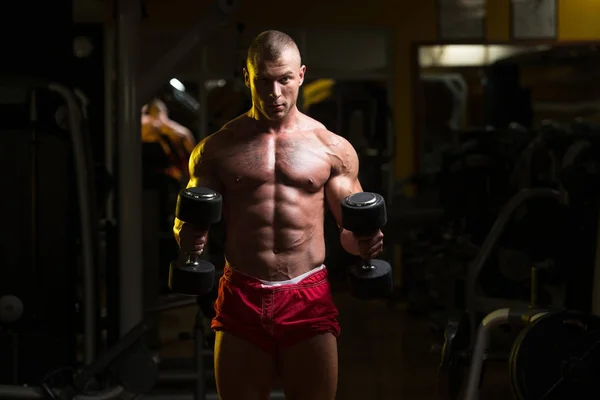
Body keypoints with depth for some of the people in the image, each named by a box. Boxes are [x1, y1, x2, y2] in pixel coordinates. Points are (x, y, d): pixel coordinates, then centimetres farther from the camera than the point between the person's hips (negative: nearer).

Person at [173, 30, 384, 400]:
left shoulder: (333, 148, 5)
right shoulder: (218, 148, 7)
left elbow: (351, 228, 10)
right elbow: (189, 222, 9)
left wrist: (362, 240, -13)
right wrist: (187, 236, -15)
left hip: (309, 298, 0)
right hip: (241, 299, 1)